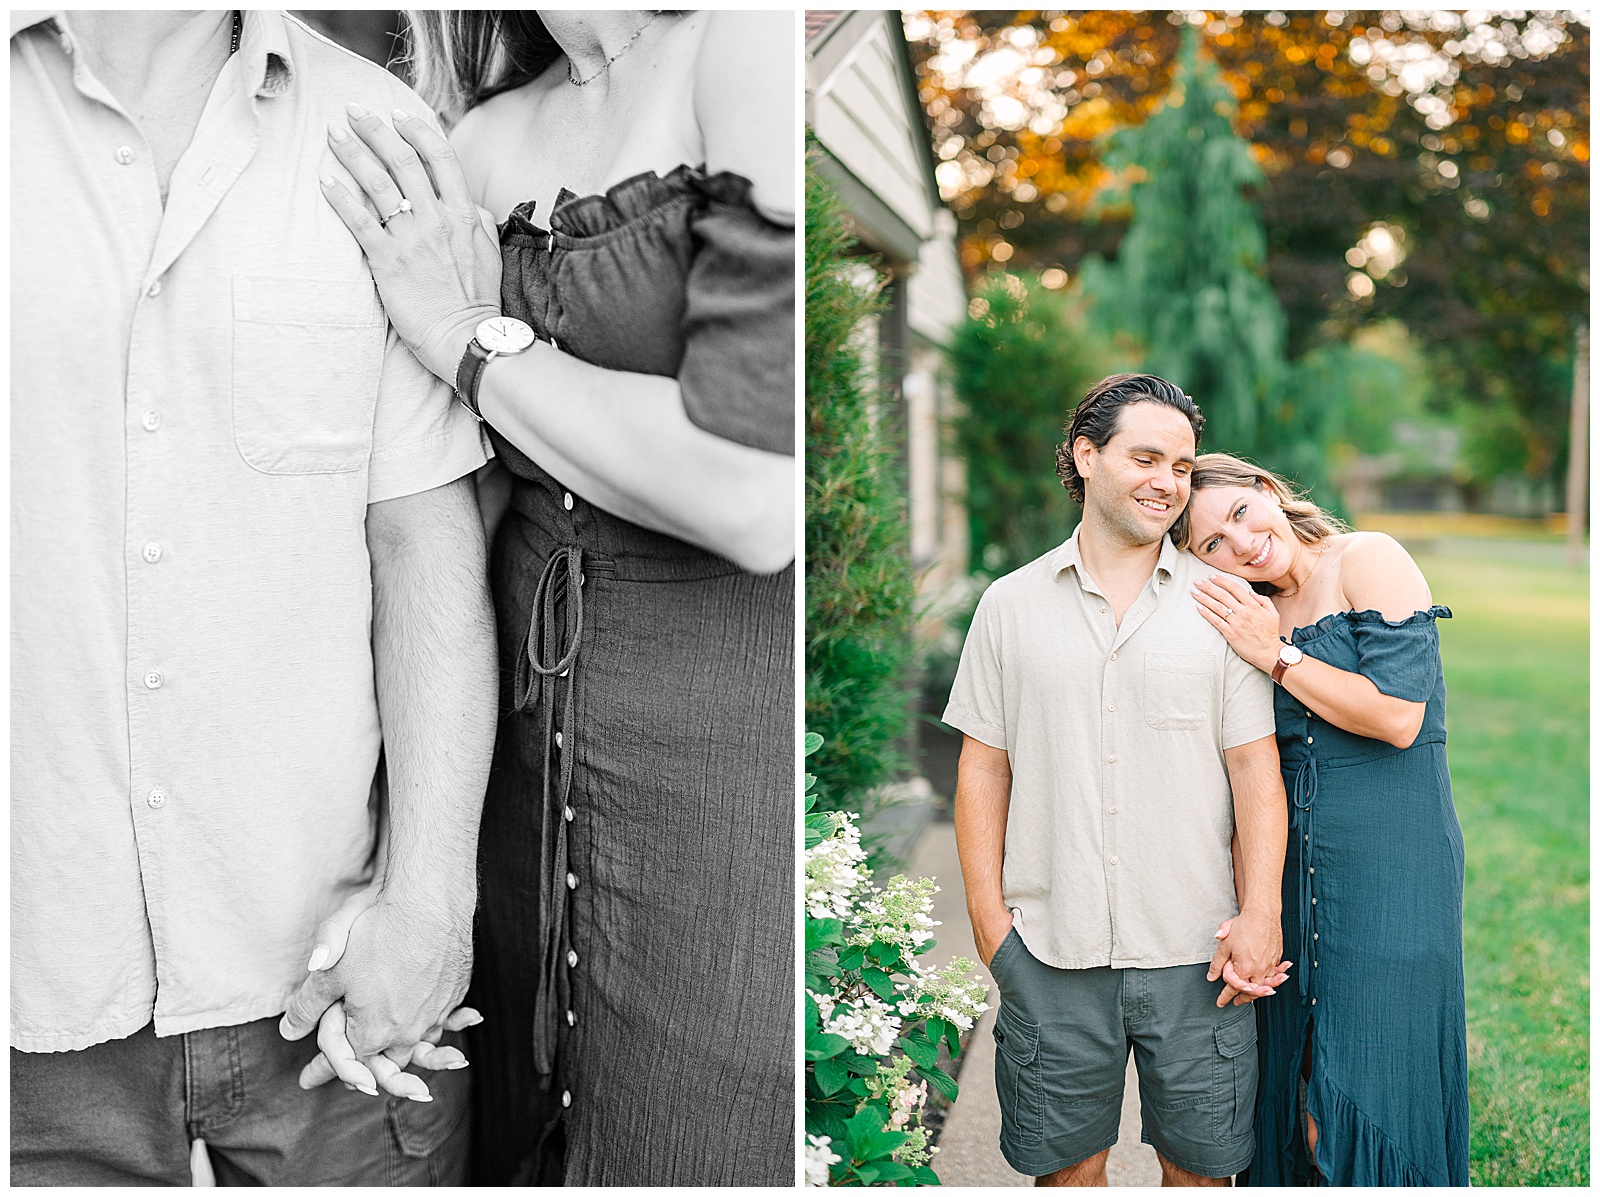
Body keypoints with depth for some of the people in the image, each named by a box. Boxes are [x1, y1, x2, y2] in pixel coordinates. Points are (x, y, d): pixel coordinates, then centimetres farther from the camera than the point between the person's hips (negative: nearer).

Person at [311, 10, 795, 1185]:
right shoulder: (478, 143, 8)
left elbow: (759, 495, -24)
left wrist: (478, 342, -11)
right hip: (529, 741, 6)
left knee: (704, 1147, 9)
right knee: (529, 1141, 20)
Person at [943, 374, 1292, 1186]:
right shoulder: (1011, 605, 5)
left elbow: (1256, 767, 1)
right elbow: (983, 765, 6)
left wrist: (1260, 915, -6)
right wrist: (988, 916, 0)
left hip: (1196, 950, 0)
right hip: (1051, 953, 0)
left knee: (1199, 1161, 11)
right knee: (1065, 1162, 11)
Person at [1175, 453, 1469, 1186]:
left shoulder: (1368, 561, -7)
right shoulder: (1257, 615, 11)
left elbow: (1399, 716, -15)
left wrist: (1276, 657, -13)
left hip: (1392, 861, -6)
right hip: (1294, 865, 6)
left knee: (1375, 1090, -1)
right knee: (1296, 1080, 11)